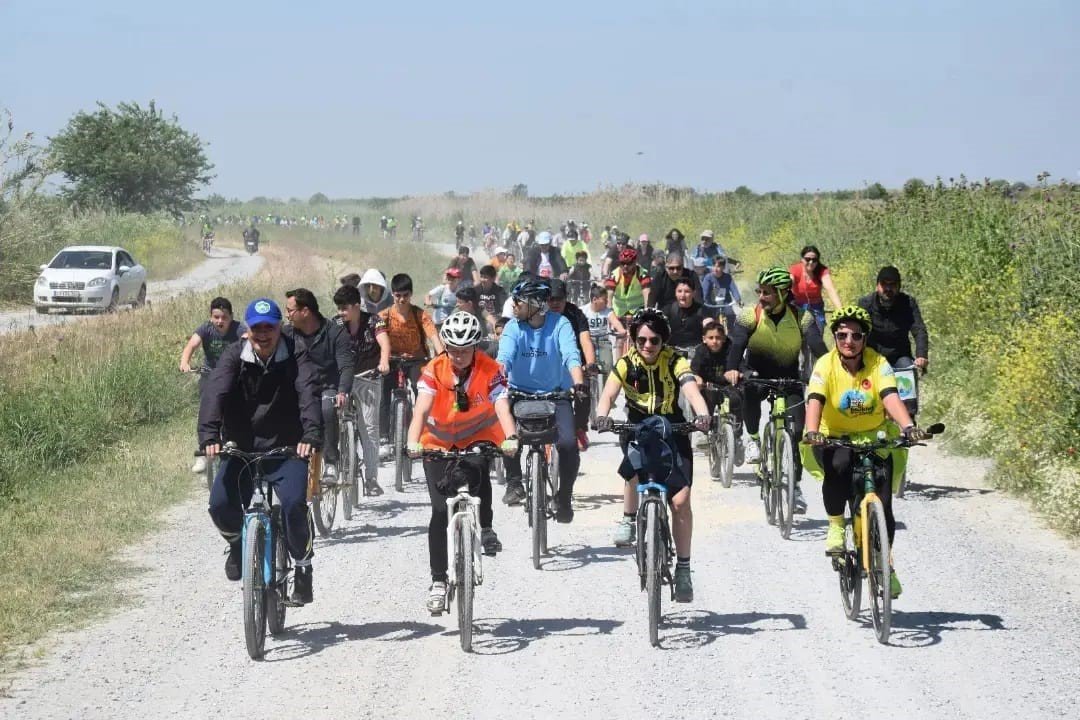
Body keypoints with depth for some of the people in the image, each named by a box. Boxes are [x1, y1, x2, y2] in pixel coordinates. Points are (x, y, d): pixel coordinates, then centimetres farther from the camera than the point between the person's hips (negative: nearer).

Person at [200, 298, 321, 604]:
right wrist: (209, 435, -36)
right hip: (242, 449, 2)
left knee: (295, 504, -25)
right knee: (221, 505, -18)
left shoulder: (296, 356, -7)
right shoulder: (234, 356, -4)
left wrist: (311, 435, -40)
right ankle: (237, 543, 18)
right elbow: (215, 393, -18)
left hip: (287, 450, -2)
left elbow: (309, 395, -22)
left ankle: (303, 565, -1)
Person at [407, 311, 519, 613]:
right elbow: (421, 410, -33)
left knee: (477, 466, -33)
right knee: (439, 511, -8)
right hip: (439, 443, 0)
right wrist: (413, 442, -51)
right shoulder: (433, 371, -21)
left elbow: (502, 408, -32)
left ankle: (486, 527, -9)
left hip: (478, 437, 0)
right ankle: (438, 581, 0)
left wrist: (510, 438, -53)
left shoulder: (490, 371, -21)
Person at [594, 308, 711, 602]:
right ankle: (629, 519, -8)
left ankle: (683, 569, 2)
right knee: (636, 467, -35)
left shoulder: (675, 362, -14)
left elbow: (692, 390, -30)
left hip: (672, 430, 0)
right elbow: (609, 392, -25)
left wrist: (702, 414, -52)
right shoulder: (627, 363, -11)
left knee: (680, 501, -11)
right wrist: (602, 416, -47)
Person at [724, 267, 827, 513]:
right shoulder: (749, 316, -15)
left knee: (798, 428, -12)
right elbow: (737, 345, -28)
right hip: (758, 374, -1)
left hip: (788, 379, 1)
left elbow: (817, 345, -26)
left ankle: (795, 485, 3)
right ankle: (753, 438, -12)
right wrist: (732, 370, -49)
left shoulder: (801, 318, -13)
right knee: (751, 389, -36)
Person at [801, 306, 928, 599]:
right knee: (837, 466, -36)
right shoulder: (826, 365, -15)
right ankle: (835, 527, -13)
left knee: (882, 504, -10)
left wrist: (908, 427, -46)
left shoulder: (878, 364, -13)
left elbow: (891, 398, -27)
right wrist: (812, 432, -48)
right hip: (834, 438, -1)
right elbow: (815, 401, -28)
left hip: (875, 438, 1)